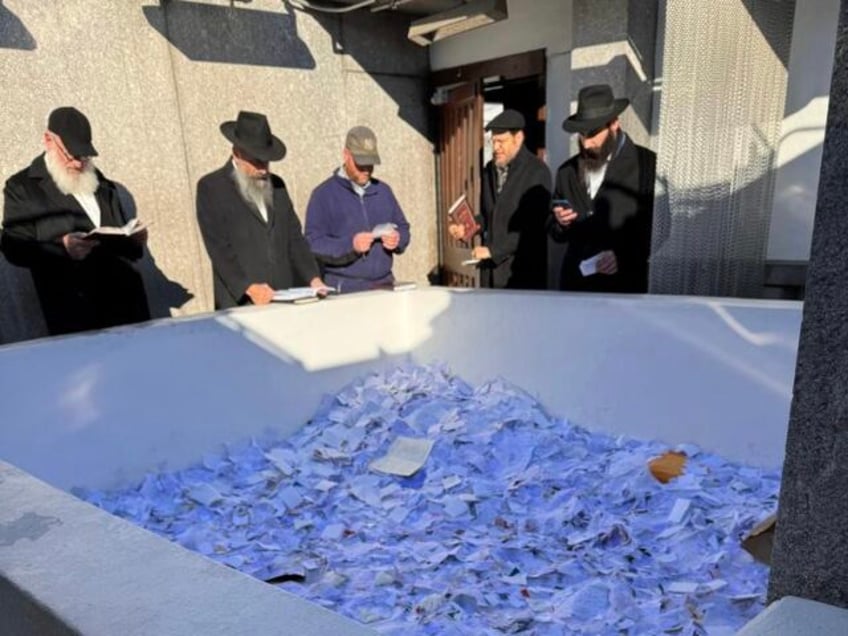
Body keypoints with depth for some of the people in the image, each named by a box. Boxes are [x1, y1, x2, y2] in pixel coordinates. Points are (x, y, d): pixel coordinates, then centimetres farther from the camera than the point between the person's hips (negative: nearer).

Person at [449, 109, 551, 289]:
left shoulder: (537, 172, -9)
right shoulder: (490, 169, 12)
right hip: (491, 270, 6)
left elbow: (532, 227, -15)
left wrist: (493, 250, -17)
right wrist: (466, 228, 3)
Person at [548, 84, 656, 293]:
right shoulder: (567, 171, 11)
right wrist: (560, 223, -4)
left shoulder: (648, 165, -3)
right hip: (575, 285, 4)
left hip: (625, 286, -4)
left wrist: (625, 257, -17)